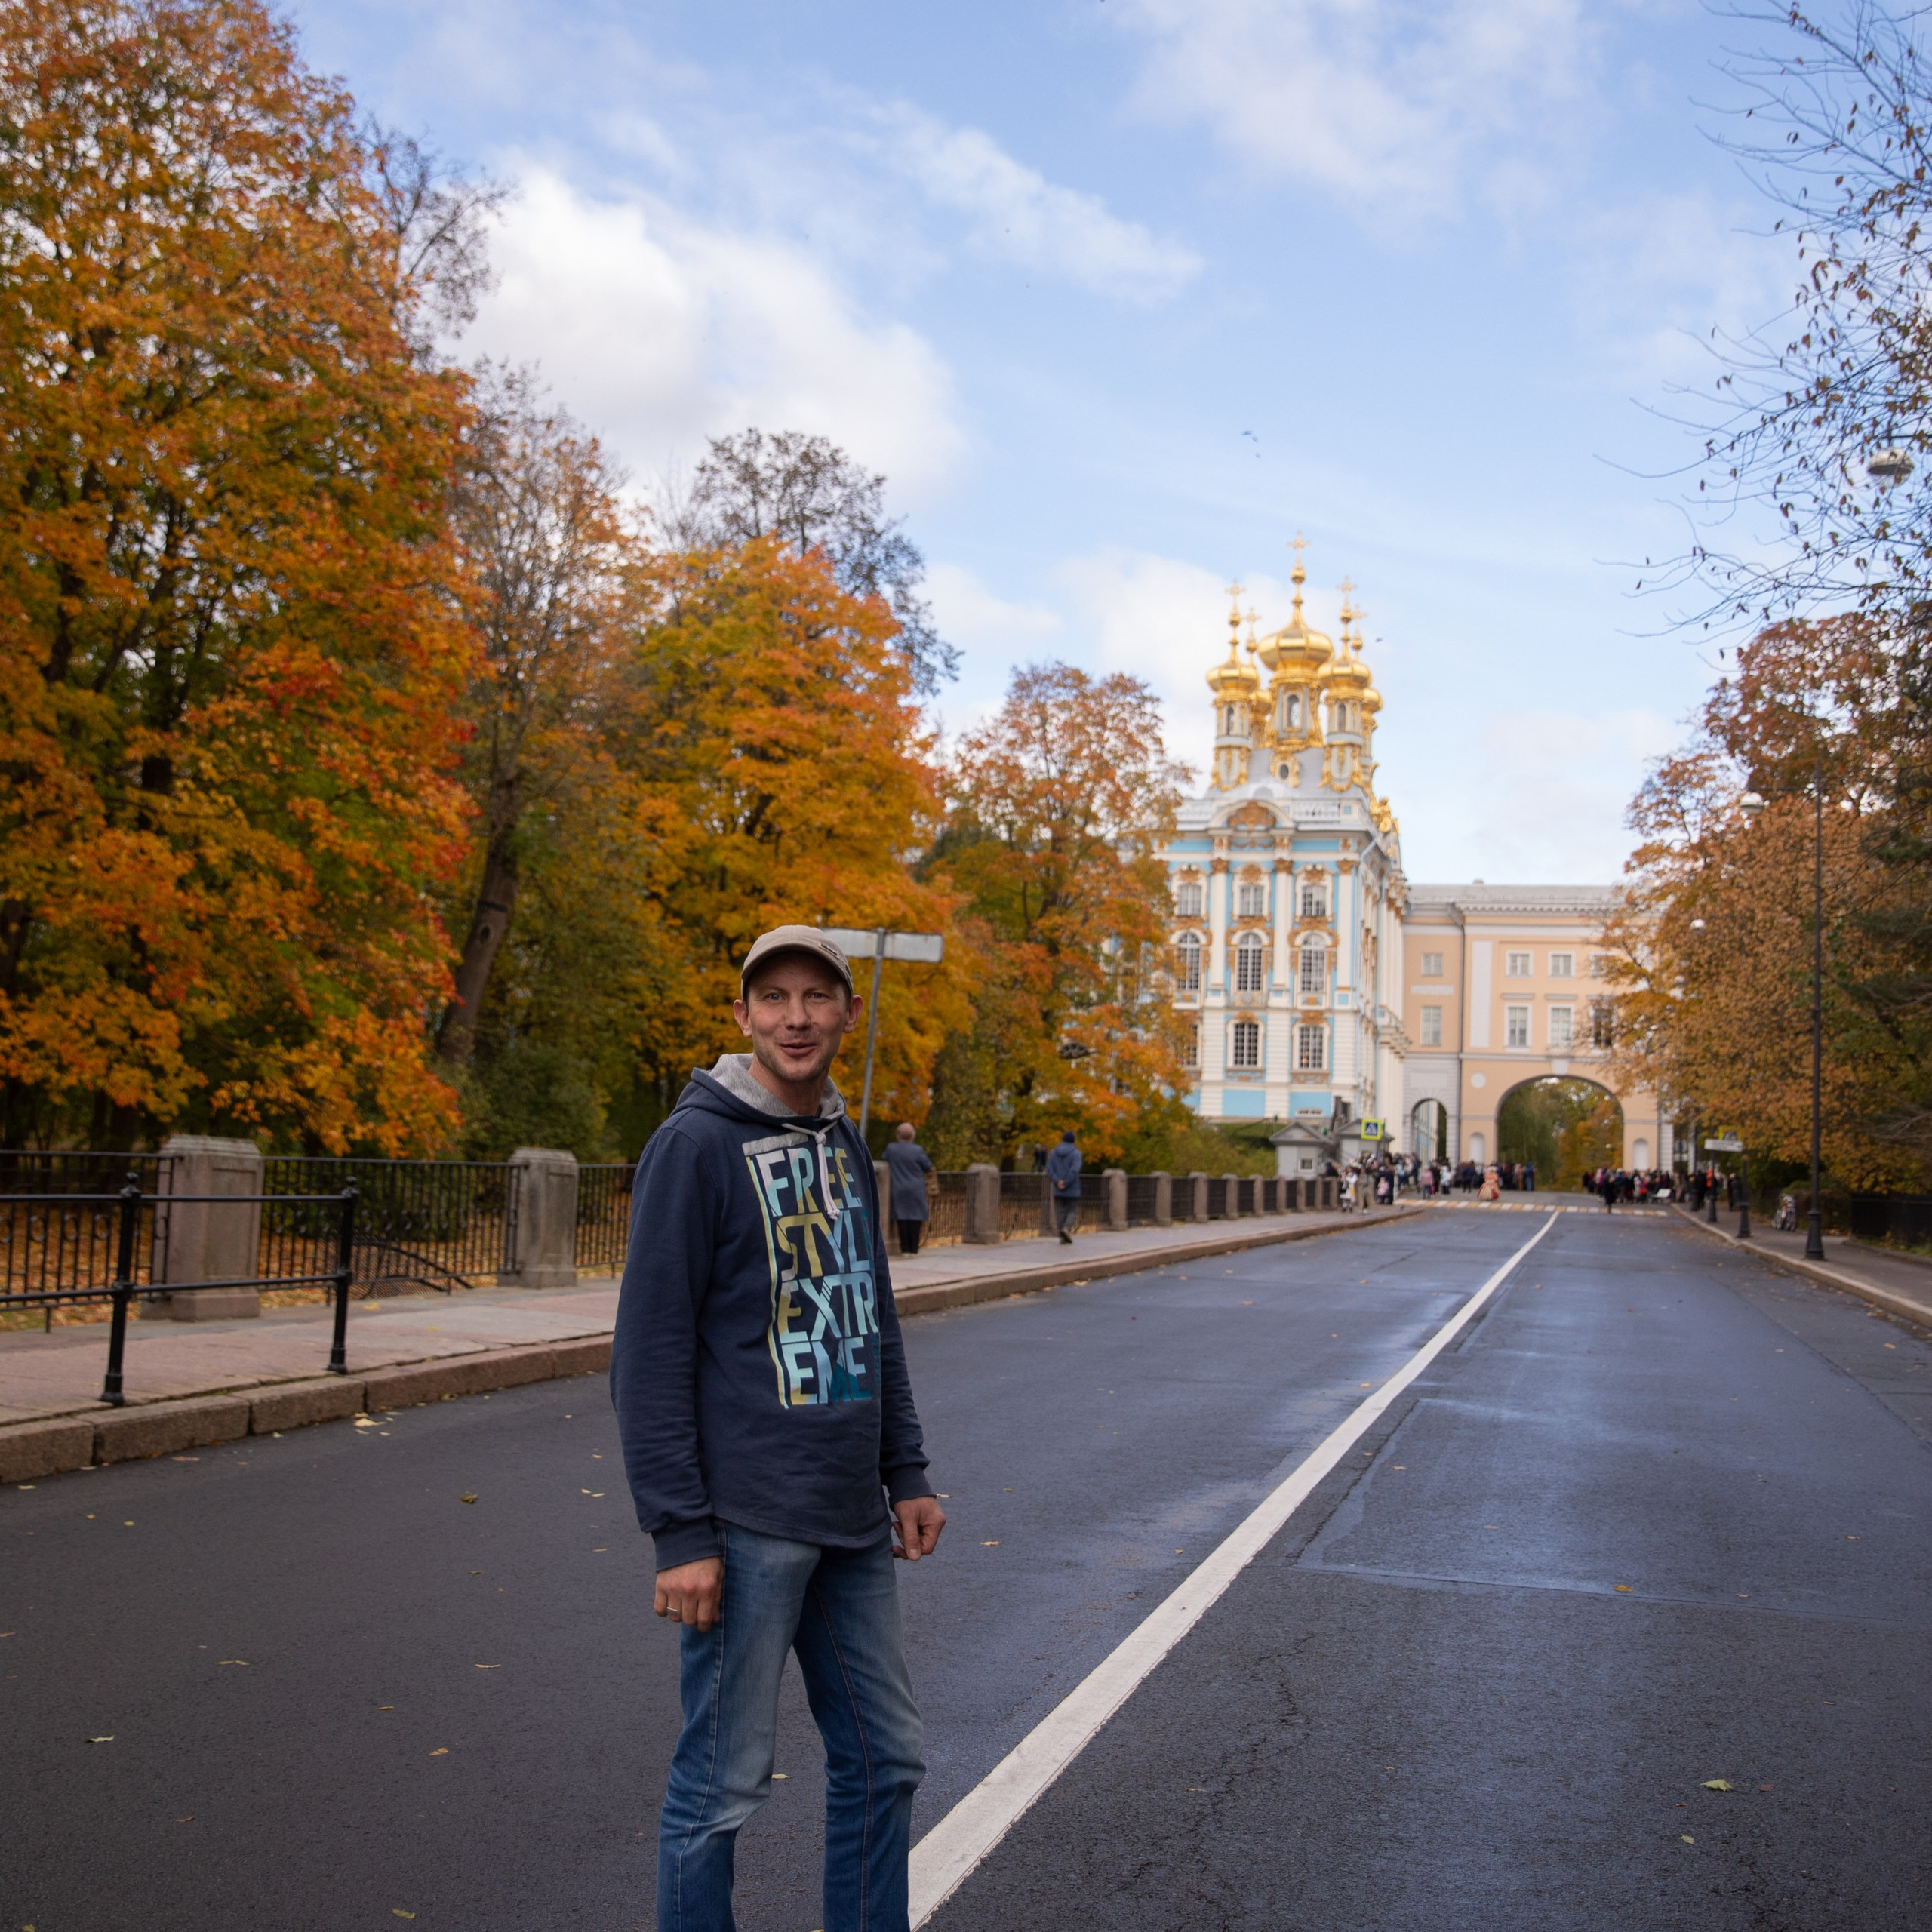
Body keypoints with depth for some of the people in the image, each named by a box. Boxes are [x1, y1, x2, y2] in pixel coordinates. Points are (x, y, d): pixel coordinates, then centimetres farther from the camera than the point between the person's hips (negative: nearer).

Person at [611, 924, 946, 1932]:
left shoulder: (844, 1141, 13)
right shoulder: (698, 1142, -10)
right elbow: (650, 1350, -13)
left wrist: (906, 1471, 14)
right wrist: (679, 1532, -16)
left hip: (852, 1520, 7)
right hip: (747, 1525, -7)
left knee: (884, 1759, 15)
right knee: (720, 1785, 2)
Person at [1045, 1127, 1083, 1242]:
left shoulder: (1054, 1152, 7)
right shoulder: (1075, 1153, -6)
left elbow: (1049, 1169, -4)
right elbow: (1074, 1169, -19)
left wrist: (1057, 1181, -13)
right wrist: (1065, 1184, -16)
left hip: (1058, 1190, 3)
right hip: (1072, 1190, -3)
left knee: (1060, 1212, 7)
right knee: (1072, 1211, 6)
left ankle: (1063, 1237, 2)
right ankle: (1067, 1228, -20)